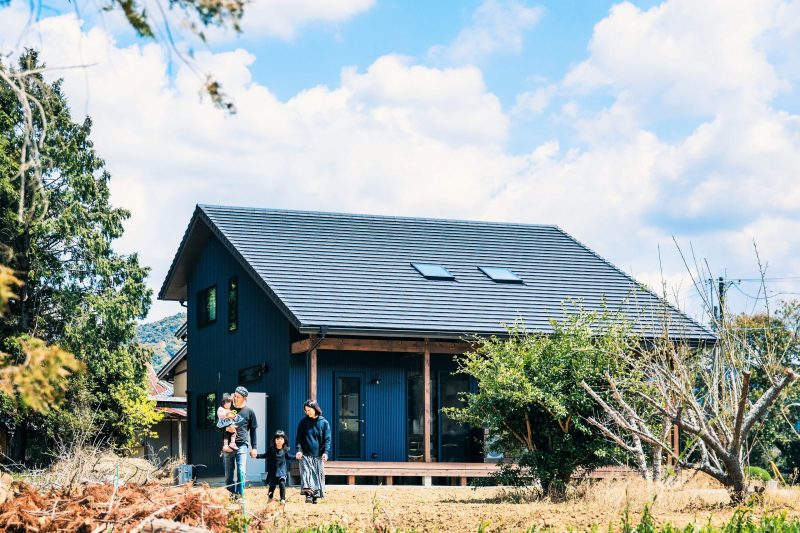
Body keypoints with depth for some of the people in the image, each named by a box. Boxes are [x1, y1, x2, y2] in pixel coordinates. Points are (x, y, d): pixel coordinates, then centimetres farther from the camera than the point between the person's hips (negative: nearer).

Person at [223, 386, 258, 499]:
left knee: (241, 471, -15)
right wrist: (226, 428, -10)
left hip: (242, 445, -2)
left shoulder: (249, 412, 5)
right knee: (228, 474, 4)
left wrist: (254, 447, 5)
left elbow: (253, 430, 10)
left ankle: (240, 495, -13)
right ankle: (231, 495, 15)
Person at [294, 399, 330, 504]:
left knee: (318, 475, 1)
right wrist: (299, 450, -8)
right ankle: (308, 494, -18)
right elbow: (298, 437, 5)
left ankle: (315, 495, 6)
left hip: (318, 455, 0)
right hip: (305, 454, 0)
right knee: (306, 472, -11)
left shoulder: (324, 422, 3)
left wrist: (325, 452, -9)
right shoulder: (303, 422, 6)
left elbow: (327, 439, 2)